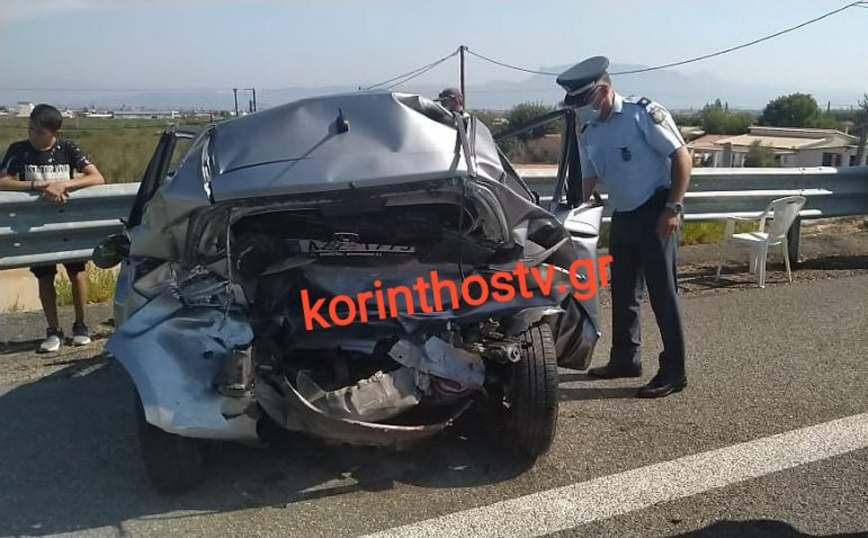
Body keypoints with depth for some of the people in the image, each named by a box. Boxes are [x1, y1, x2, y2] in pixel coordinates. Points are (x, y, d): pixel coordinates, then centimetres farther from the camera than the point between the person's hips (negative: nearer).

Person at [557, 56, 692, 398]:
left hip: (655, 213, -7)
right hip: (622, 216, 7)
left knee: (662, 292, -5)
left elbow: (682, 158, -12)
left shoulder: (644, 114, -11)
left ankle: (674, 371, 3)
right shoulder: (589, 133, 8)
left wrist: (672, 208, -17)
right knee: (622, 292, 13)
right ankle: (625, 358, 27)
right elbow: (587, 179, 15)